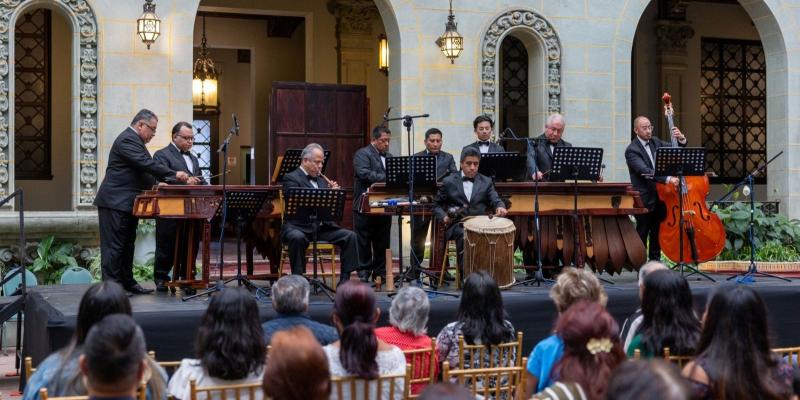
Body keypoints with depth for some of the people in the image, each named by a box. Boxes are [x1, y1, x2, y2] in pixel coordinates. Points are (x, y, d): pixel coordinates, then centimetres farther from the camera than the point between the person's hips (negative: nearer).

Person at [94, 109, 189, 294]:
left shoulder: (134, 140, 19)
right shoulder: (127, 140, -16)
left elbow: (145, 167, 22)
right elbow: (147, 164, -25)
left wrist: (162, 180, 8)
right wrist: (174, 174, -25)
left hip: (128, 203, 11)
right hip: (116, 202, -11)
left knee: (127, 245, 14)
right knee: (114, 245, -7)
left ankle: (127, 282, 20)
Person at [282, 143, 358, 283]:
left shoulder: (321, 180, 20)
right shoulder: (291, 178, -2)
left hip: (322, 227, 7)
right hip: (299, 227, -6)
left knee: (350, 236, -11)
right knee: (298, 238, -38)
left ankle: (345, 280, -8)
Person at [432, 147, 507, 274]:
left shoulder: (486, 182, 16)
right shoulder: (449, 182, 11)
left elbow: (495, 200, 4)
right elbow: (437, 205, 15)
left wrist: (500, 207, -21)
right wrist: (443, 216, -6)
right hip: (457, 224, -1)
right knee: (464, 236, -35)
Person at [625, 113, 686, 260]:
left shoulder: (656, 142, 10)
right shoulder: (632, 150, -13)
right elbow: (645, 171, -27)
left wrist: (681, 139, -9)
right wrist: (667, 179, -38)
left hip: (660, 198, 7)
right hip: (644, 200, -7)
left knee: (657, 234, 14)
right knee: (642, 235, 1)